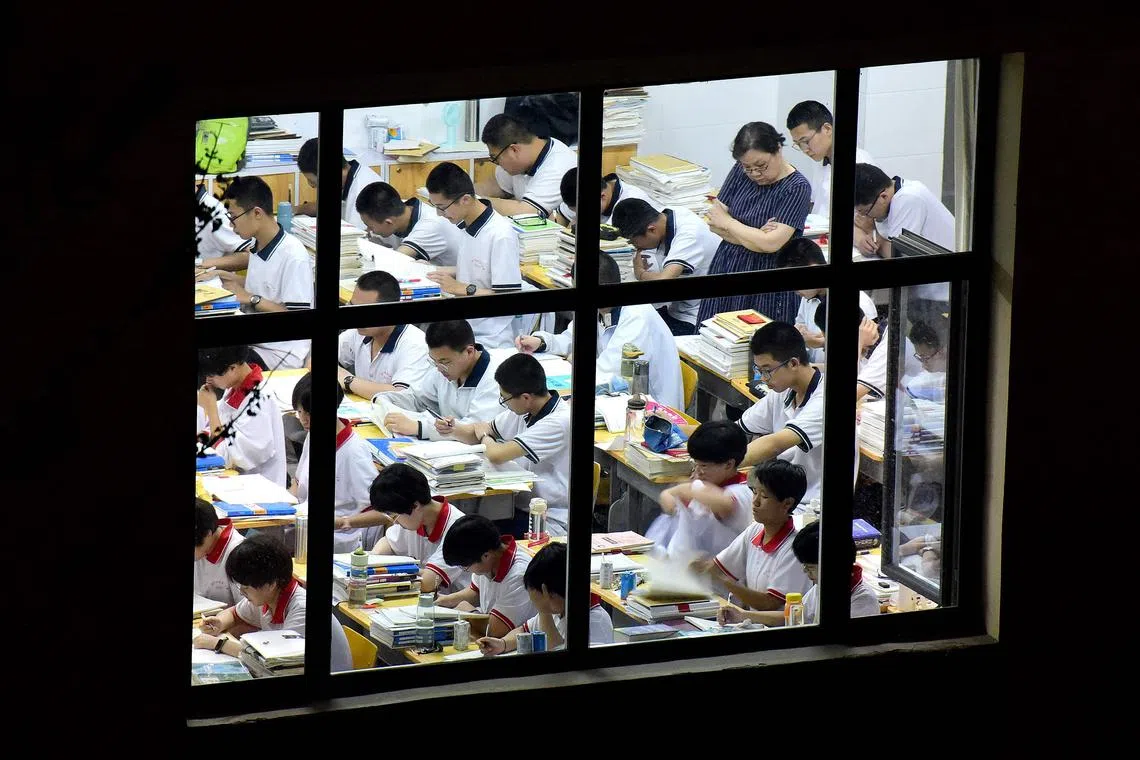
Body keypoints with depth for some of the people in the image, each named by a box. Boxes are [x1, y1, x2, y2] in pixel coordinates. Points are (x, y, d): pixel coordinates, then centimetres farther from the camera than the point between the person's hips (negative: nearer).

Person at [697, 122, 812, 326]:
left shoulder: (797, 188, -11)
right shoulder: (740, 172, 5)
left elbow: (770, 244, -19)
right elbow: (714, 223, 1)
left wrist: (727, 222, -6)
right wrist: (755, 237, -14)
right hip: (725, 271, 5)